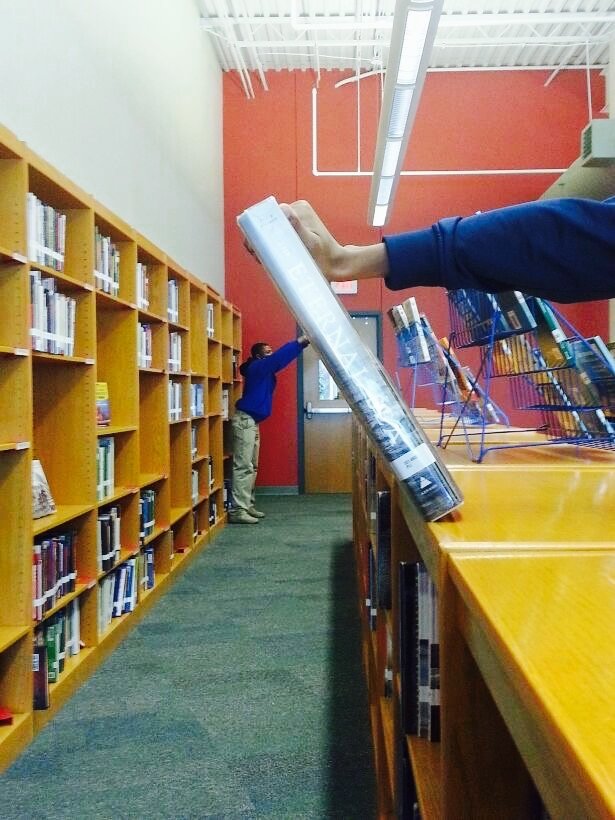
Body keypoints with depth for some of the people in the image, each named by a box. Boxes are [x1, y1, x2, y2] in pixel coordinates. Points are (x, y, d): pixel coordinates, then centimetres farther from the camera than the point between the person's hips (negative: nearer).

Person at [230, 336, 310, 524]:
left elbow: (280, 359, 15)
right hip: (245, 421, -11)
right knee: (243, 467, -13)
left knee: (251, 467, 11)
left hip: (252, 422, 11)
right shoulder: (257, 367, -10)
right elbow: (279, 357, -19)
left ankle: (247, 506, 16)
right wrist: (298, 342, -15)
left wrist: (300, 344, 5)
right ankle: (237, 511, -13)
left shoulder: (265, 370, 16)